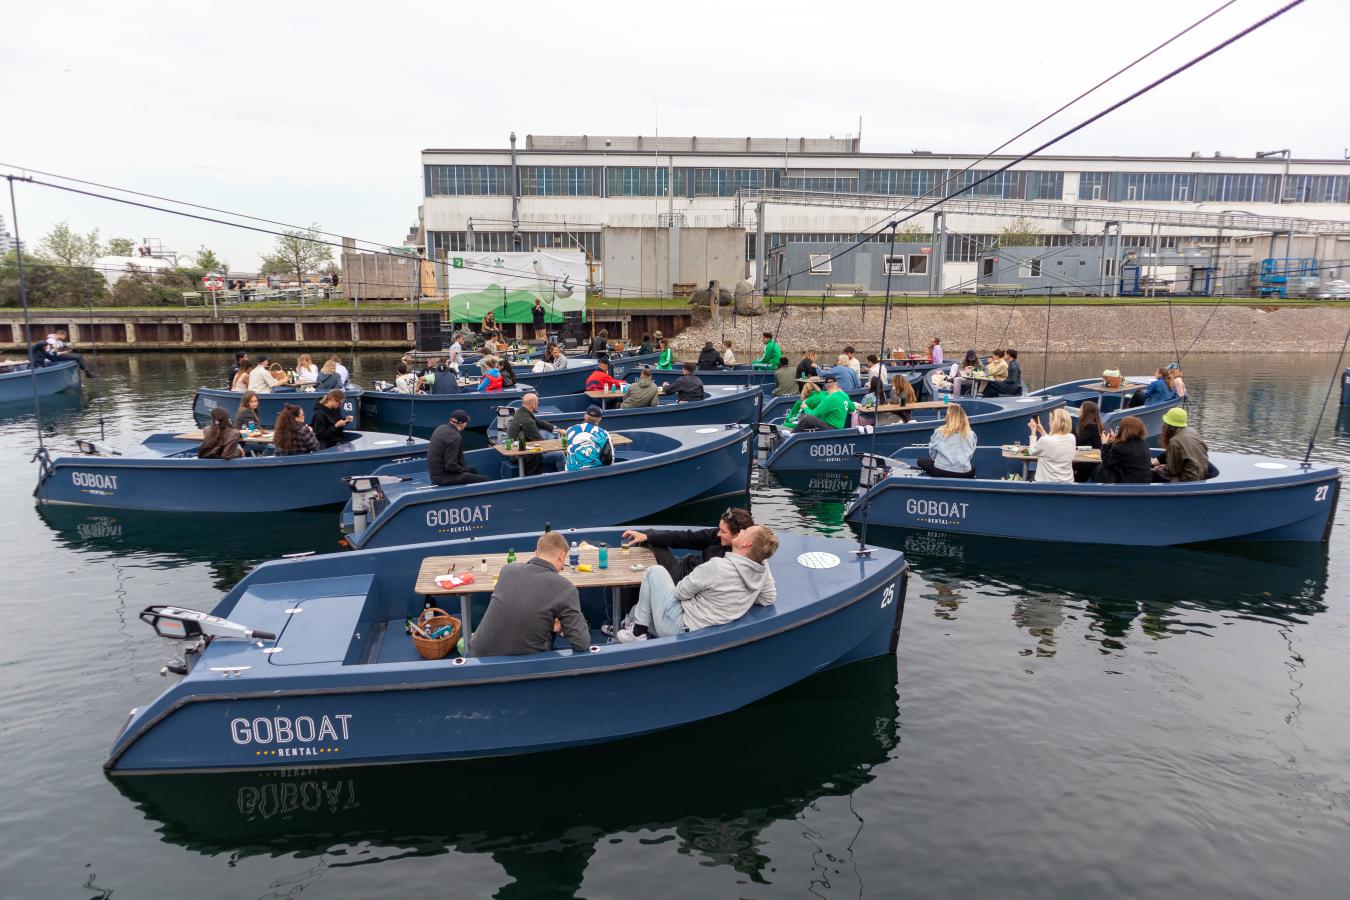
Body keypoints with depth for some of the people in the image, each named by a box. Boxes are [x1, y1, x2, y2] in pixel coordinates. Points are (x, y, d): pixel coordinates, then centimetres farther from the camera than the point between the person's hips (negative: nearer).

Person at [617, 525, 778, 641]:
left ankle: (637, 632, 7)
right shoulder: (763, 569, -9)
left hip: (678, 628, -7)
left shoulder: (717, 566, -28)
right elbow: (770, 598, 7)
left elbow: (680, 592, -15)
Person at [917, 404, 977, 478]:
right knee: (973, 468, 38)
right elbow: (970, 455, 10)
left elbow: (932, 455, 7)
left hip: (941, 471, -3)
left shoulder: (939, 433, -5)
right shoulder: (971, 435, -2)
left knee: (921, 460, 23)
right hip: (964, 473, 3)